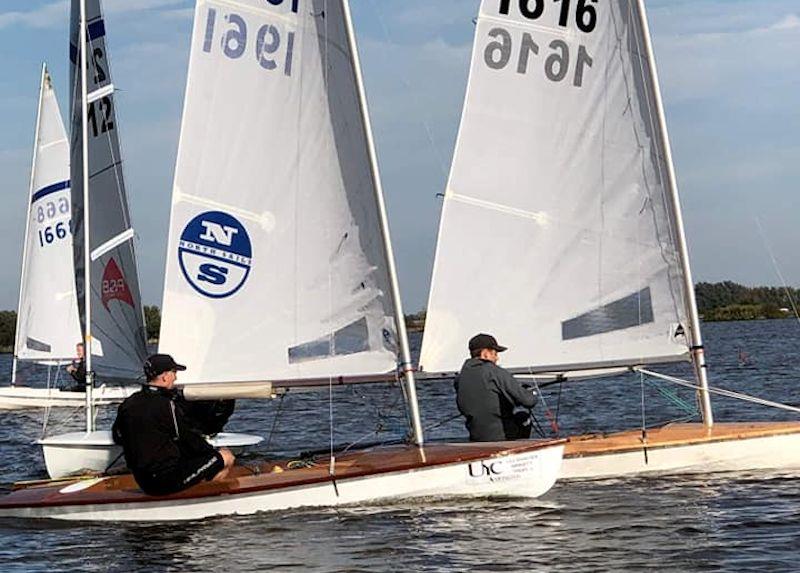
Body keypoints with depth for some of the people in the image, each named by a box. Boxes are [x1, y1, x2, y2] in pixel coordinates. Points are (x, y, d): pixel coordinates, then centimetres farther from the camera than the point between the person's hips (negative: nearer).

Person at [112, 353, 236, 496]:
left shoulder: (127, 404, 4)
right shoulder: (167, 406, -17)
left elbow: (118, 437, 17)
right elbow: (192, 440, -9)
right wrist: (215, 453, 7)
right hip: (169, 481, -8)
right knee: (227, 457, -2)